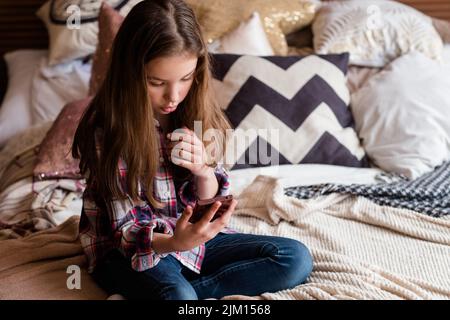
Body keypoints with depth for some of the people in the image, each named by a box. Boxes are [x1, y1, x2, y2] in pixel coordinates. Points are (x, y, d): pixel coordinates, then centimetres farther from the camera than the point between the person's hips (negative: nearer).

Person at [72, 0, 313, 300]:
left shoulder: (194, 113, -4)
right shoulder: (106, 130, -19)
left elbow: (209, 201, 1)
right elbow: (125, 230, -17)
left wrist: (203, 170, -22)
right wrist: (174, 242, -39)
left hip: (193, 237, 6)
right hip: (132, 250, -6)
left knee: (296, 258, -12)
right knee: (178, 296, -39)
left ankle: (175, 288, -15)